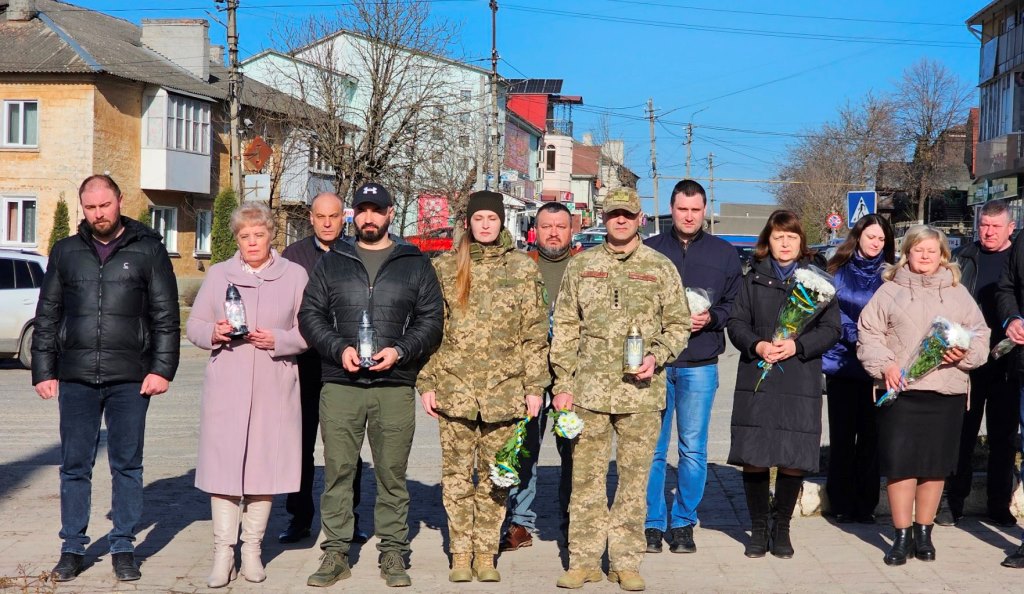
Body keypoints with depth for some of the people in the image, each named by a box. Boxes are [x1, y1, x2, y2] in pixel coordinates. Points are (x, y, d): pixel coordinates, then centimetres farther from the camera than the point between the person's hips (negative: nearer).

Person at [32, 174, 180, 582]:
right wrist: (43, 371, 6)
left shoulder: (148, 250, 3)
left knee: (127, 466, 5)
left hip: (130, 379, -2)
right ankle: (73, 548, 16)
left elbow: (166, 316, 2)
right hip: (76, 378, 2)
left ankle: (123, 547, 15)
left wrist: (162, 368, -7)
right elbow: (47, 315, 12)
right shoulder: (66, 252, 11)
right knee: (74, 466, 6)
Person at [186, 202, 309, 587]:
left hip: (274, 387, 0)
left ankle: (252, 548, 13)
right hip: (226, 386, 1)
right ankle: (223, 552, 3)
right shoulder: (218, 274, 12)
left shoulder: (294, 276, 8)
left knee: (264, 466, 2)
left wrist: (278, 340, -12)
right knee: (223, 465, -4)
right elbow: (194, 326, 12)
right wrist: (213, 333, -9)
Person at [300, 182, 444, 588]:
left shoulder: (415, 265, 11)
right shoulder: (332, 262, 13)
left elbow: (431, 320, 7)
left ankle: (393, 552, 12)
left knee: (392, 474, 3)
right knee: (337, 470, 2)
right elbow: (310, 314, 9)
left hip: (395, 386, -1)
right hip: (339, 386, 1)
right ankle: (336, 552, 10)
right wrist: (339, 349, -8)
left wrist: (400, 351, -9)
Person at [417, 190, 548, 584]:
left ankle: (486, 552, 14)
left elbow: (535, 332, 5)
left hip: (504, 388, 0)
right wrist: (426, 383, 1)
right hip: (454, 385, 0)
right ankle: (461, 552, 13)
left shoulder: (522, 268, 6)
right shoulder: (444, 268, 7)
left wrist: (534, 386, 0)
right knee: (457, 472, 3)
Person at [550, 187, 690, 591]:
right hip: (589, 389, 1)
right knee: (586, 477, 4)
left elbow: (678, 323, 10)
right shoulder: (581, 266, 8)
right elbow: (565, 328, 8)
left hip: (641, 392, 0)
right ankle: (584, 560, 14)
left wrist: (657, 357, -9)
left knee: (634, 479, 5)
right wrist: (562, 384, 2)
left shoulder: (660, 268, 6)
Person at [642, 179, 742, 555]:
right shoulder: (649, 250, 7)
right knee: (652, 447, 1)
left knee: (693, 449, 4)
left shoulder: (724, 254, 10)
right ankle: (652, 523, 11)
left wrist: (711, 318, -9)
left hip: (700, 365, 1)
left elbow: (735, 305, 9)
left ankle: (683, 523, 16)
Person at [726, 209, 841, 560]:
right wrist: (757, 345, -12)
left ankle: (782, 528, 17)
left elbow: (831, 329, 3)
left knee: (793, 461, 0)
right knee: (754, 458, -1)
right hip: (757, 380, 1)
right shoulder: (754, 278, 12)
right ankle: (759, 529, 14)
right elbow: (736, 323, 7)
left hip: (800, 383, 0)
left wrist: (798, 345, -13)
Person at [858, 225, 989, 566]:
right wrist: (885, 364, -12)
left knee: (935, 464, 6)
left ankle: (923, 533, 19)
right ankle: (902, 535, 6)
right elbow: (869, 334, 3)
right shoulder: (890, 290, 7)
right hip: (900, 389, -2)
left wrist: (966, 353, -9)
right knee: (899, 463, -3)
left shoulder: (958, 292, 13)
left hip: (947, 391, 2)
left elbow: (980, 335, 11)